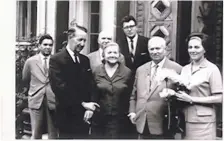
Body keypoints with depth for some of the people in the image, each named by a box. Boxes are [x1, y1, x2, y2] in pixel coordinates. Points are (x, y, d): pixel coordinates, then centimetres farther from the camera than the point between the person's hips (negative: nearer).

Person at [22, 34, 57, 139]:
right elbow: (25, 80, 17)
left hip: (52, 100, -1)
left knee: (53, 133, 7)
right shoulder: (30, 61, 3)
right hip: (36, 100, 1)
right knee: (36, 134, 6)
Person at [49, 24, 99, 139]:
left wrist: (89, 107, -6)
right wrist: (83, 104, -16)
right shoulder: (56, 59, -9)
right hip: (67, 116, -5)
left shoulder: (85, 60, 11)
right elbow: (60, 87, -18)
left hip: (84, 116, 5)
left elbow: (90, 86, 9)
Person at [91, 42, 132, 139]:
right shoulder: (96, 72, 0)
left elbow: (130, 96, 1)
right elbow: (92, 95, 7)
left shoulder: (127, 72, -4)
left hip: (120, 119, -1)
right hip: (99, 119, 1)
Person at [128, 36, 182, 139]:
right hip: (142, 126, 4)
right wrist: (132, 112, 7)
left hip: (162, 126, -4)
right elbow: (134, 96, 18)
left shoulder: (176, 69, -3)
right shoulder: (140, 70, 13)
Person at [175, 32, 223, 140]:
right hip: (185, 120, 5)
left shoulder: (212, 69, -7)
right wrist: (174, 95, -2)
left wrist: (191, 99, -14)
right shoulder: (185, 69, 10)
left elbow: (218, 98, -9)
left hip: (203, 121, -5)